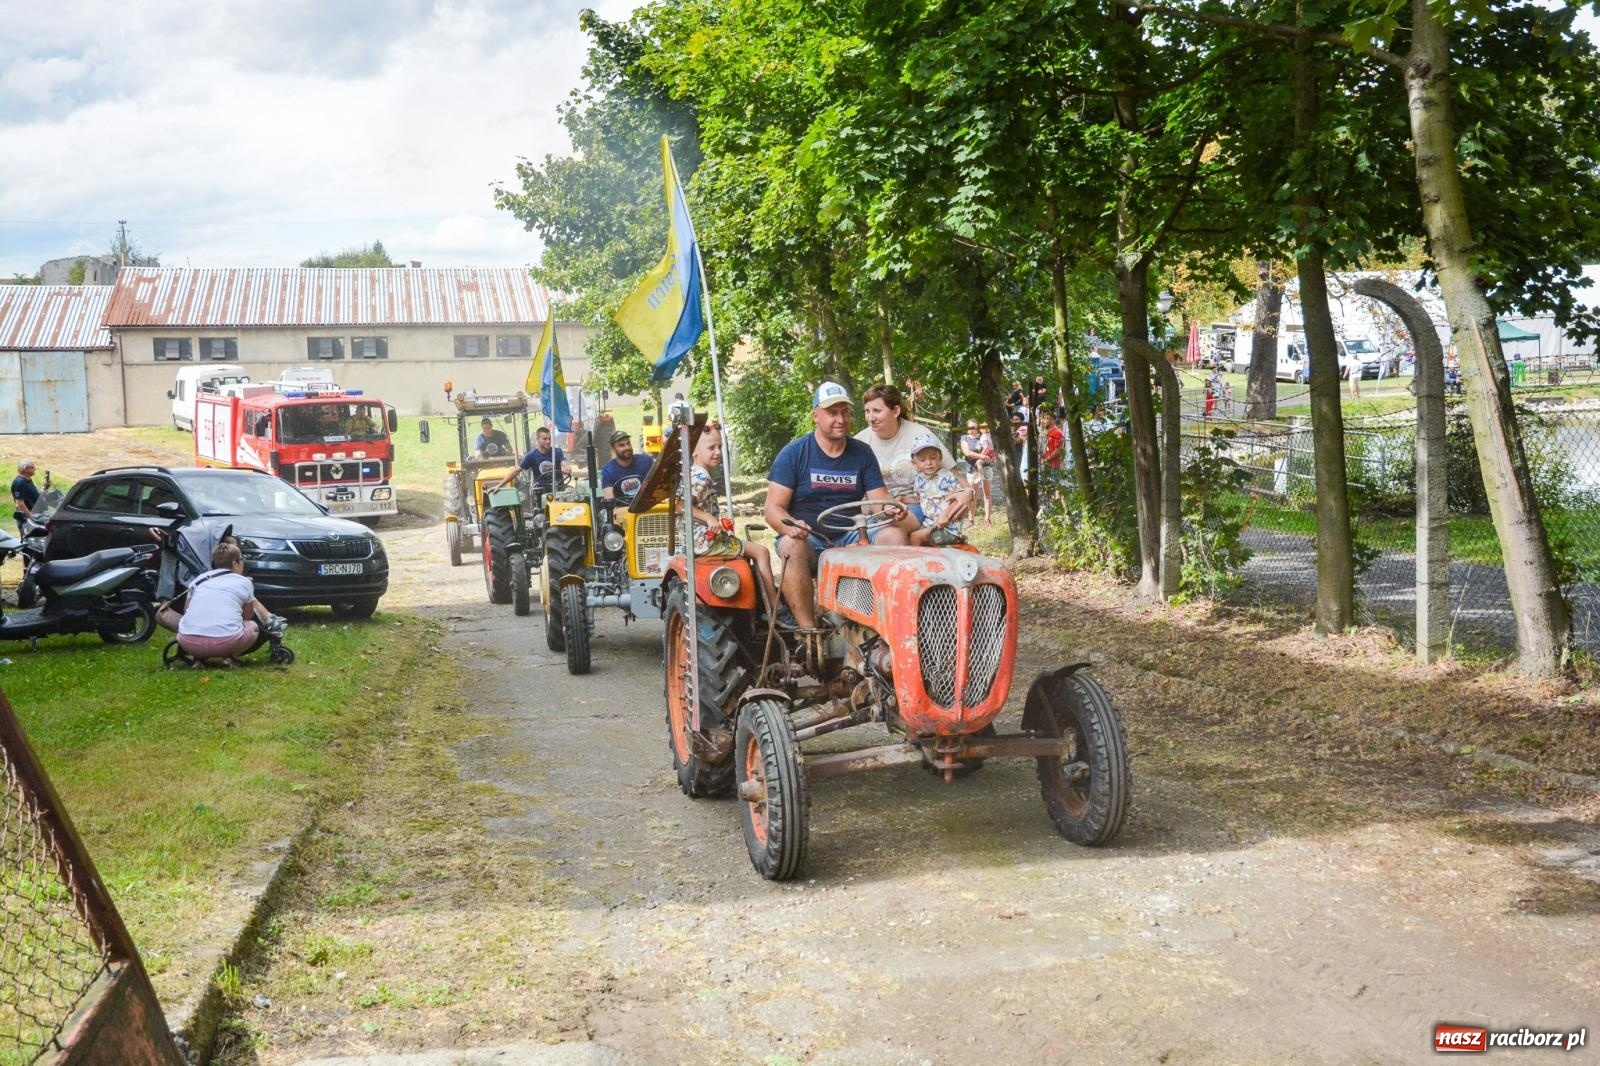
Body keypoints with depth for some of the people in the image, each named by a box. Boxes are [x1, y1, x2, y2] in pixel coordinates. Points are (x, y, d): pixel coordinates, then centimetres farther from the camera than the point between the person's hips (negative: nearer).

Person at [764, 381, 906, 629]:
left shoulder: (862, 453, 9)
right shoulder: (794, 453, -2)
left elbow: (879, 500, 4)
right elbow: (773, 508, -7)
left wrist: (889, 509, -22)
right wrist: (791, 527, -30)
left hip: (851, 537, 3)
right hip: (807, 537, -3)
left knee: (895, 535, -23)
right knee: (792, 546, -37)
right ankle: (808, 630, -39)